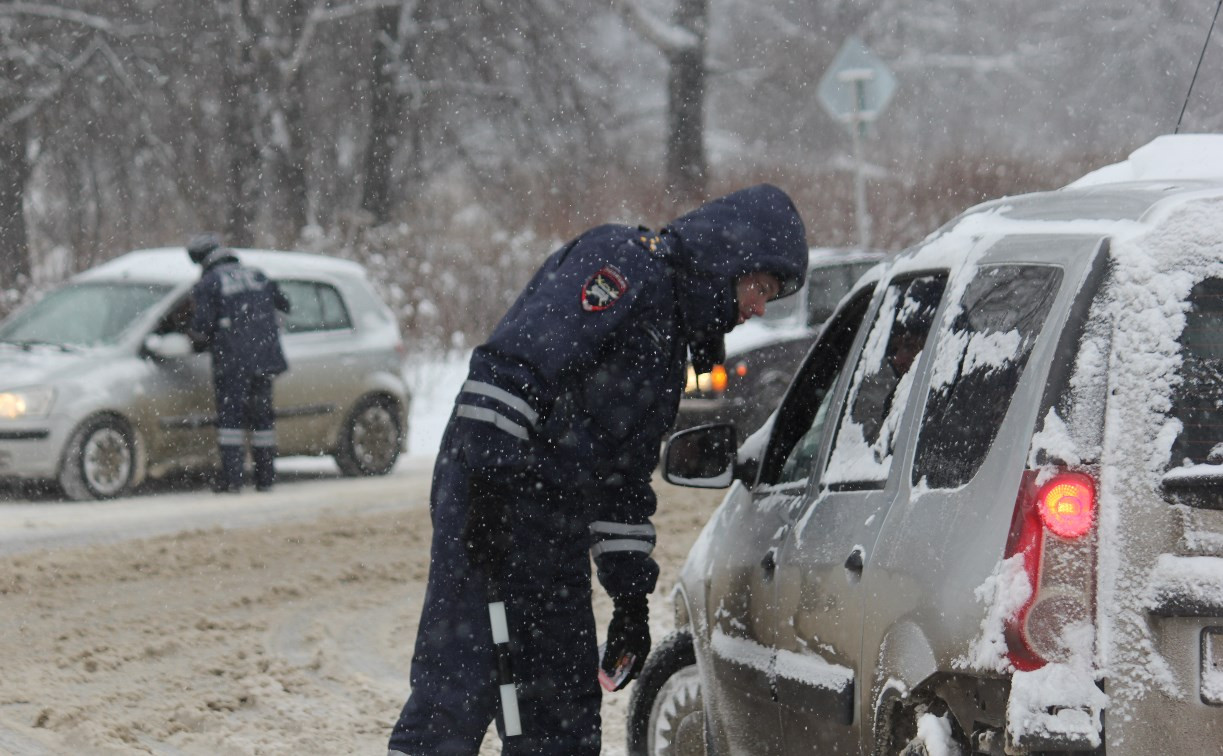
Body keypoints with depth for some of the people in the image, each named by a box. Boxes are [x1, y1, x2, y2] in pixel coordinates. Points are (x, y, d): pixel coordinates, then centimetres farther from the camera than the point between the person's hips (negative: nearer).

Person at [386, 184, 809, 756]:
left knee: (566, 708, 10)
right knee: (457, 686, -14)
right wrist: (486, 479, -26)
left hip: (554, 532, 10)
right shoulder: (620, 264, -6)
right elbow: (511, 365, -19)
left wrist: (631, 592, 24)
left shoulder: (667, 340, 24)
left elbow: (623, 482, 28)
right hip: (494, 501, -10)